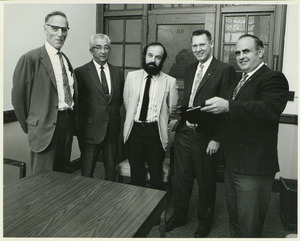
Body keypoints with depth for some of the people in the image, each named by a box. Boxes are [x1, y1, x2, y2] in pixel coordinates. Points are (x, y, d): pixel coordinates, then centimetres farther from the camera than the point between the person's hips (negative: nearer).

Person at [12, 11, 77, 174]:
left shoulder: (65, 59, 13)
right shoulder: (31, 58, -9)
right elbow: (18, 96, -7)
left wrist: (71, 121, 13)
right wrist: (29, 126, 1)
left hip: (67, 123, 6)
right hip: (45, 128, -6)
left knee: (64, 174, 18)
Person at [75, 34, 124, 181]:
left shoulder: (117, 73, 9)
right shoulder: (81, 73, -5)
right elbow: (76, 101, -4)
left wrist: (111, 111, 6)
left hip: (112, 129, 4)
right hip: (90, 129, -4)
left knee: (111, 170, 15)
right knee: (87, 173, 6)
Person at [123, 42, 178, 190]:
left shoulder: (170, 81, -2)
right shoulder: (132, 76, 6)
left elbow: (172, 109, 5)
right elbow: (126, 102, 11)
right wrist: (134, 120, 11)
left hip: (155, 132, -2)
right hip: (134, 130, 2)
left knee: (156, 173, 7)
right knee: (136, 172, 14)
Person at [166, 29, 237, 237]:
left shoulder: (225, 70, -10)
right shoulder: (189, 70, 12)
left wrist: (216, 138, -15)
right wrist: (178, 117, 3)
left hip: (206, 136, -6)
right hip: (184, 133, 6)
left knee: (206, 181, 12)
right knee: (181, 178, 17)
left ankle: (204, 222, 34)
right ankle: (179, 216, 38)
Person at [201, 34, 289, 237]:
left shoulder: (273, 79, -12)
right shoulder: (240, 81, 17)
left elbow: (270, 109, -30)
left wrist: (228, 107, -36)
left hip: (254, 168, -9)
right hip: (232, 165, 9)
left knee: (249, 228, 6)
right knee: (235, 221, 24)